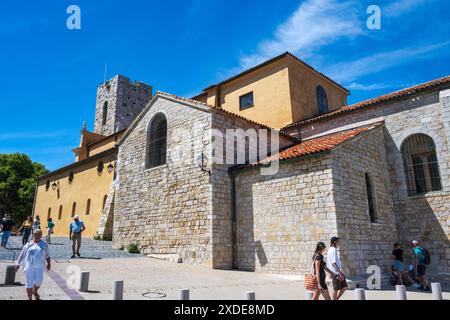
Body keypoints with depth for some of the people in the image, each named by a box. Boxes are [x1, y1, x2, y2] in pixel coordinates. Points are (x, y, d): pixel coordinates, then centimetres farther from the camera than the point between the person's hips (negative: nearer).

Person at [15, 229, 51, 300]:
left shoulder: (44, 244, 7)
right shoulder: (28, 245, 8)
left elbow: (47, 255, 8)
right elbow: (22, 255, 12)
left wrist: (48, 263, -2)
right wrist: (18, 264, 5)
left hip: (39, 266, 0)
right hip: (29, 266, 0)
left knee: (38, 281, -7)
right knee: (29, 283, -1)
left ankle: (35, 291, 24)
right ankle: (30, 298, 12)